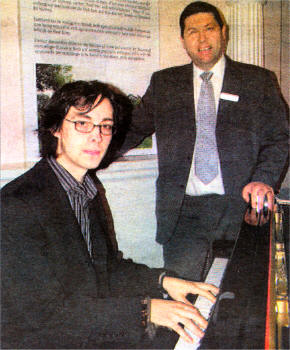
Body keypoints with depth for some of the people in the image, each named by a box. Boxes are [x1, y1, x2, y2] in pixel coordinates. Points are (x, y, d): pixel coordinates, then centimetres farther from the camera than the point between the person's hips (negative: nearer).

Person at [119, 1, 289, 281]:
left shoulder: (258, 81, 11)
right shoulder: (163, 83, 15)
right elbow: (134, 129, 17)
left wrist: (263, 180, -10)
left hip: (240, 204, 0)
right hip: (183, 208, 1)